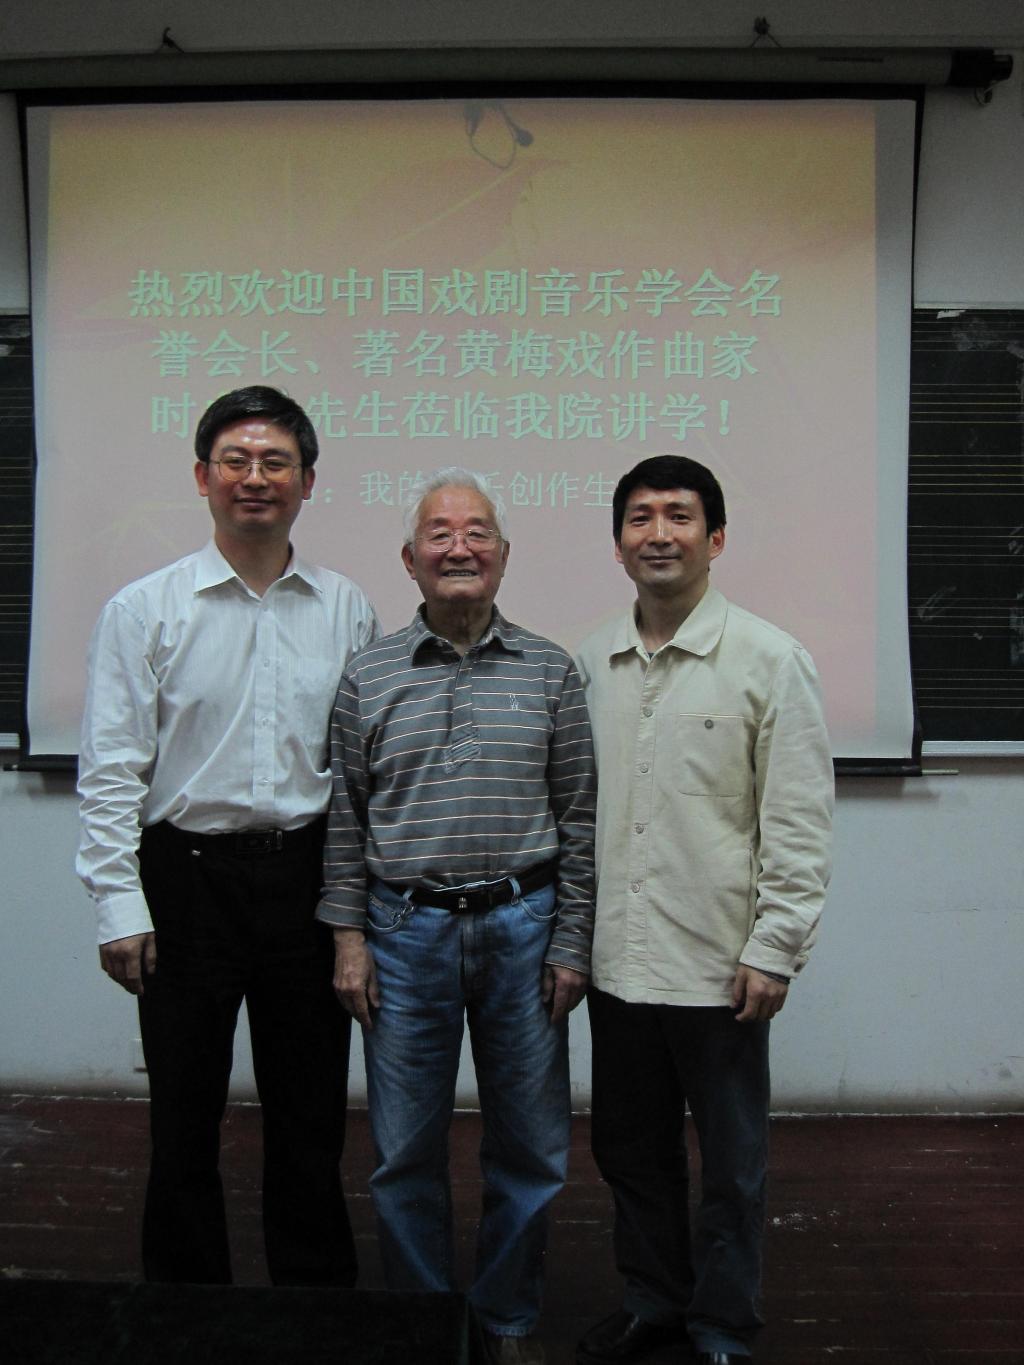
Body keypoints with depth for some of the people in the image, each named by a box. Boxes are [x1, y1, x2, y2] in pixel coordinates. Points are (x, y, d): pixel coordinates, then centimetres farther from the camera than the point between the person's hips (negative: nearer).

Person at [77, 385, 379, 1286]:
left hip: (308, 875, 2)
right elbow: (111, 771, -3)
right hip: (189, 874, -2)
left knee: (312, 1118, 13)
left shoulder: (347, 610, 5)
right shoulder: (144, 609, -1)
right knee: (185, 1119, 10)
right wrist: (121, 906, -9)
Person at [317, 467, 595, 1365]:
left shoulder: (551, 672, 2)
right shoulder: (368, 677, 3)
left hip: (522, 927, 0)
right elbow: (345, 819, 6)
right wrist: (349, 936, 1)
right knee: (407, 1149, 10)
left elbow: (579, 820, 2)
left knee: (529, 1146, 10)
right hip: (404, 930, 0)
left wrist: (571, 944, -1)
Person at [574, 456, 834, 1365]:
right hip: (618, 959, 5)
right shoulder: (591, 663, 6)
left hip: (718, 965, -4)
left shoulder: (770, 660, -7)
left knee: (731, 1162, 12)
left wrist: (775, 950, -13)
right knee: (631, 1151, 18)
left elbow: (800, 825, -9)